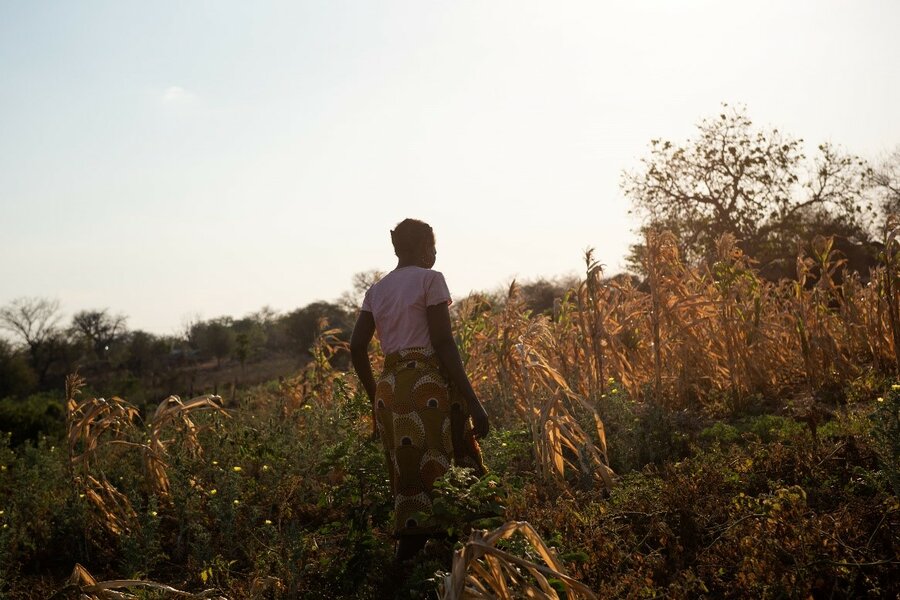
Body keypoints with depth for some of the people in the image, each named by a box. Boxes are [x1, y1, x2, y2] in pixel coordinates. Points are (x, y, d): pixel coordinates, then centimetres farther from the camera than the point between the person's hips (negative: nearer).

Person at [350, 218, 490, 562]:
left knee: (409, 484, 11)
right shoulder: (430, 279, -1)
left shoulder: (376, 290, 17)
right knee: (440, 480, -6)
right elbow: (443, 343, -10)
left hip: (389, 390, 7)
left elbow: (356, 347, 11)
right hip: (430, 388, -7)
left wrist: (376, 398, 19)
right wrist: (472, 401, -12)